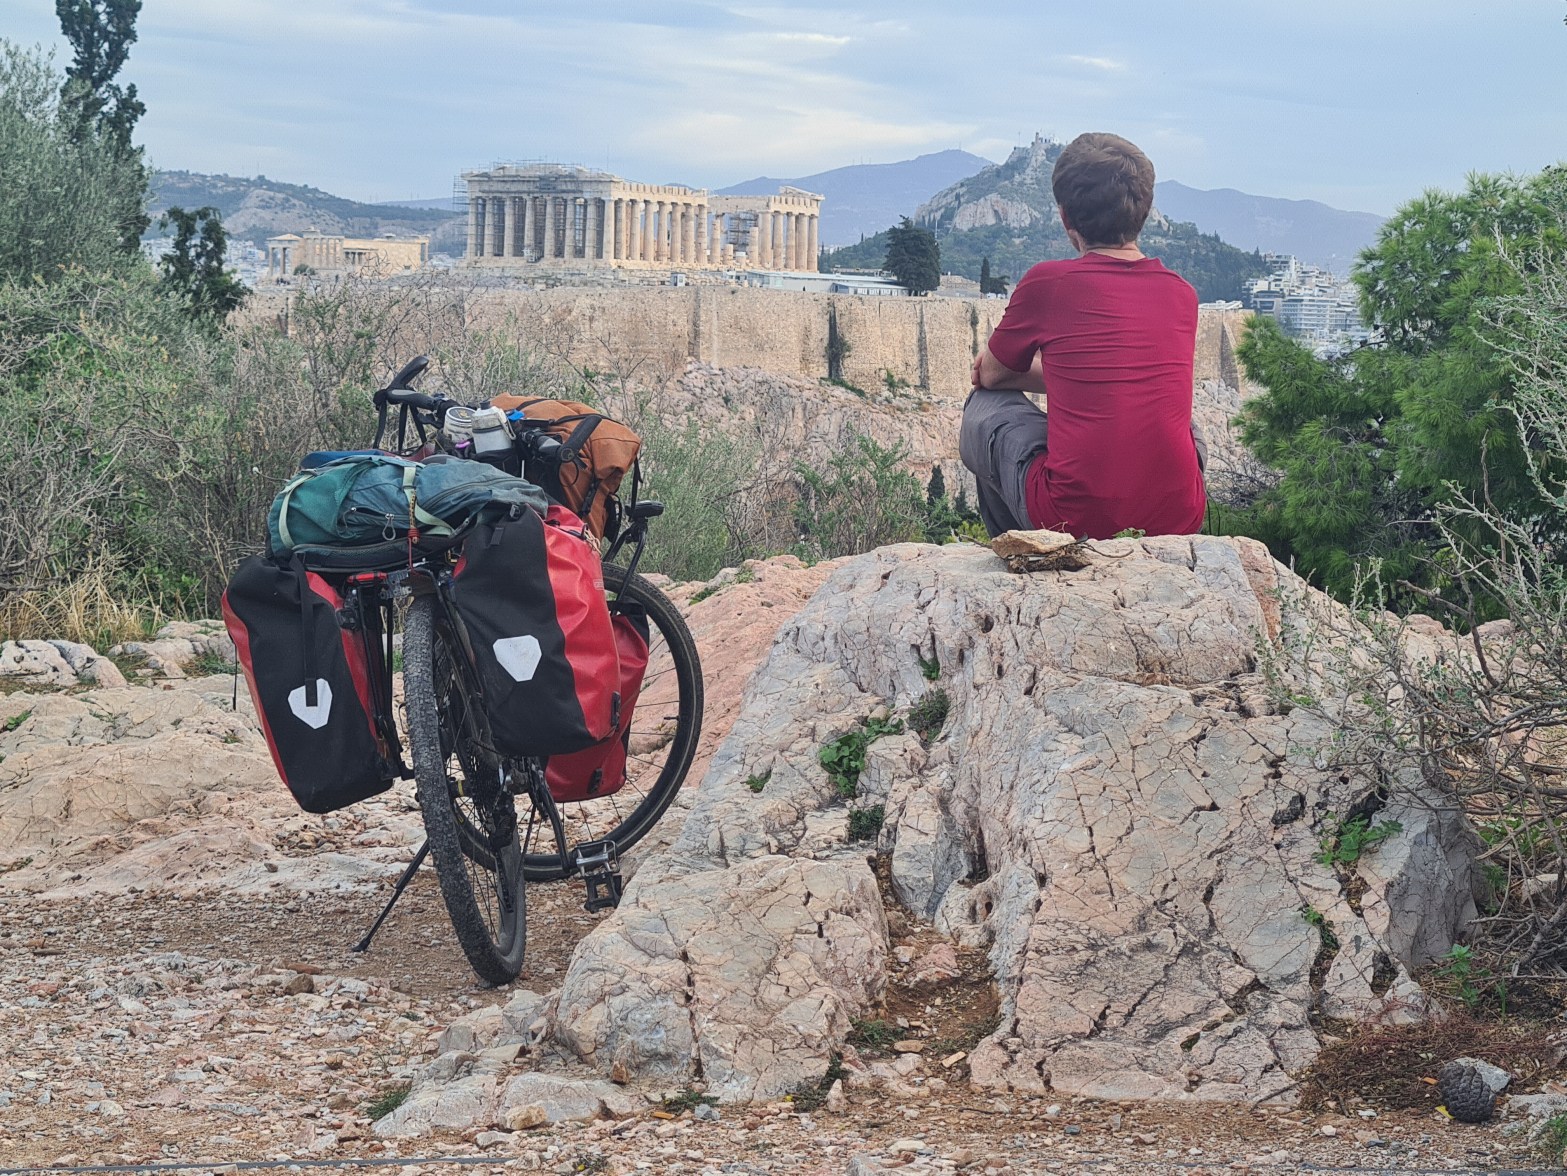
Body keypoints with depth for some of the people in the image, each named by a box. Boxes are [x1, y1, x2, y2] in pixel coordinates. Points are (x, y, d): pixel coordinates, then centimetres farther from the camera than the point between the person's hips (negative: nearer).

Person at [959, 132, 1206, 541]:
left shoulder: (1047, 282, -3)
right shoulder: (1182, 294, 8)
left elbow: (990, 375, 15)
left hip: (1073, 519, -4)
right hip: (1178, 519, 4)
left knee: (985, 407, 23)